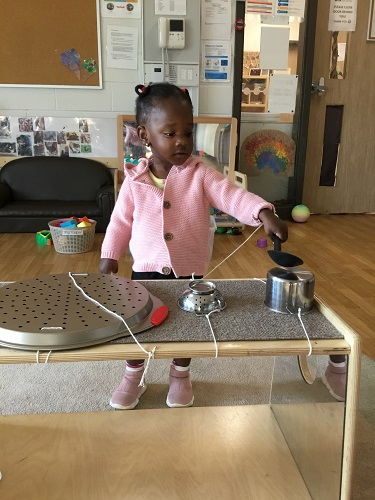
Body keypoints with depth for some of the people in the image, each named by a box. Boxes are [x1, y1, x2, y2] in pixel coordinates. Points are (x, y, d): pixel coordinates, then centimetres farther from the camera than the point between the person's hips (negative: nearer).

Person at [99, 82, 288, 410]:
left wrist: (264, 213, -40)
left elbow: (231, 195, -23)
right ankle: (133, 377, 38)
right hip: (146, 269, 1)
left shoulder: (200, 174, -11)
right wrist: (110, 255, 2)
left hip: (190, 271, -1)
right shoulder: (134, 180, -5)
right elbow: (121, 220, 5)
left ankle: (181, 375, 42)